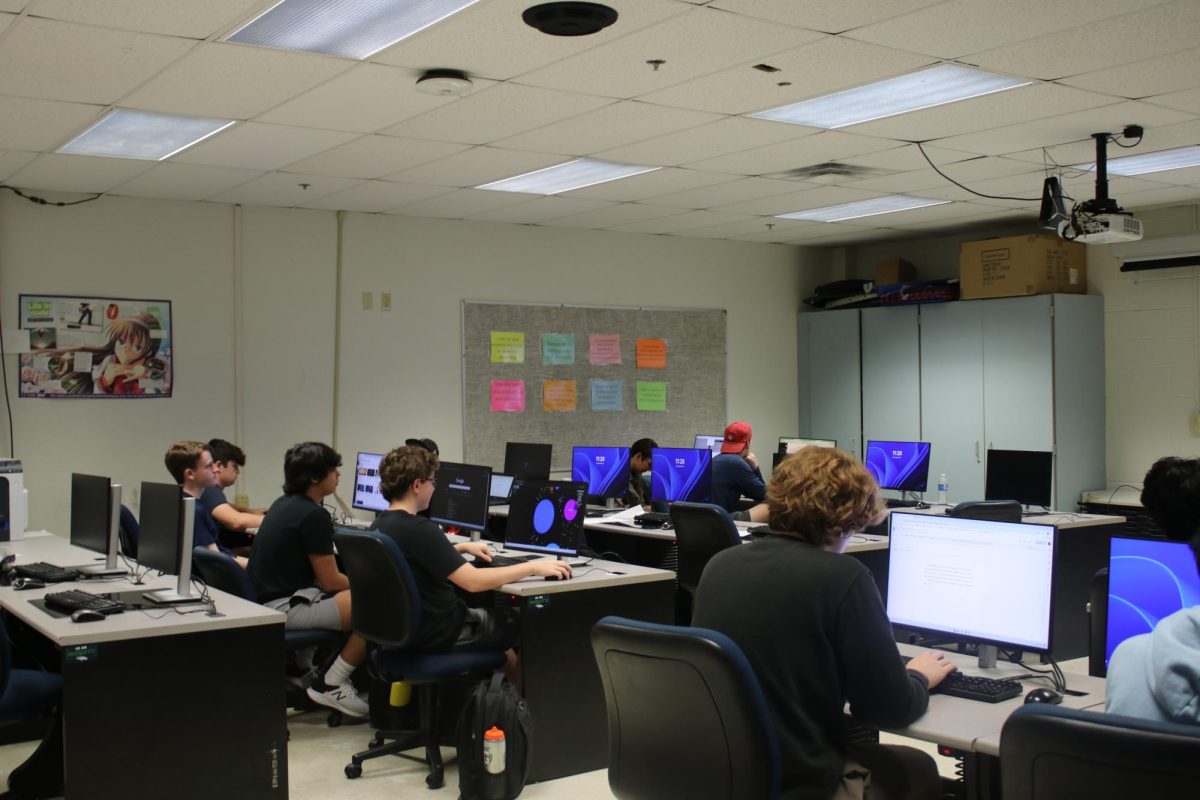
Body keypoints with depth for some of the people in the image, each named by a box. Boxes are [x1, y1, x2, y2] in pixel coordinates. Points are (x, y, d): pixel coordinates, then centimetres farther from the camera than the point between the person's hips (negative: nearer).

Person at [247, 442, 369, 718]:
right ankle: (330, 685, -3)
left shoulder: (284, 504, 13)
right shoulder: (314, 515, -17)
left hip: (265, 598, 11)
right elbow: (330, 581, -12)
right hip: (284, 607, -11)